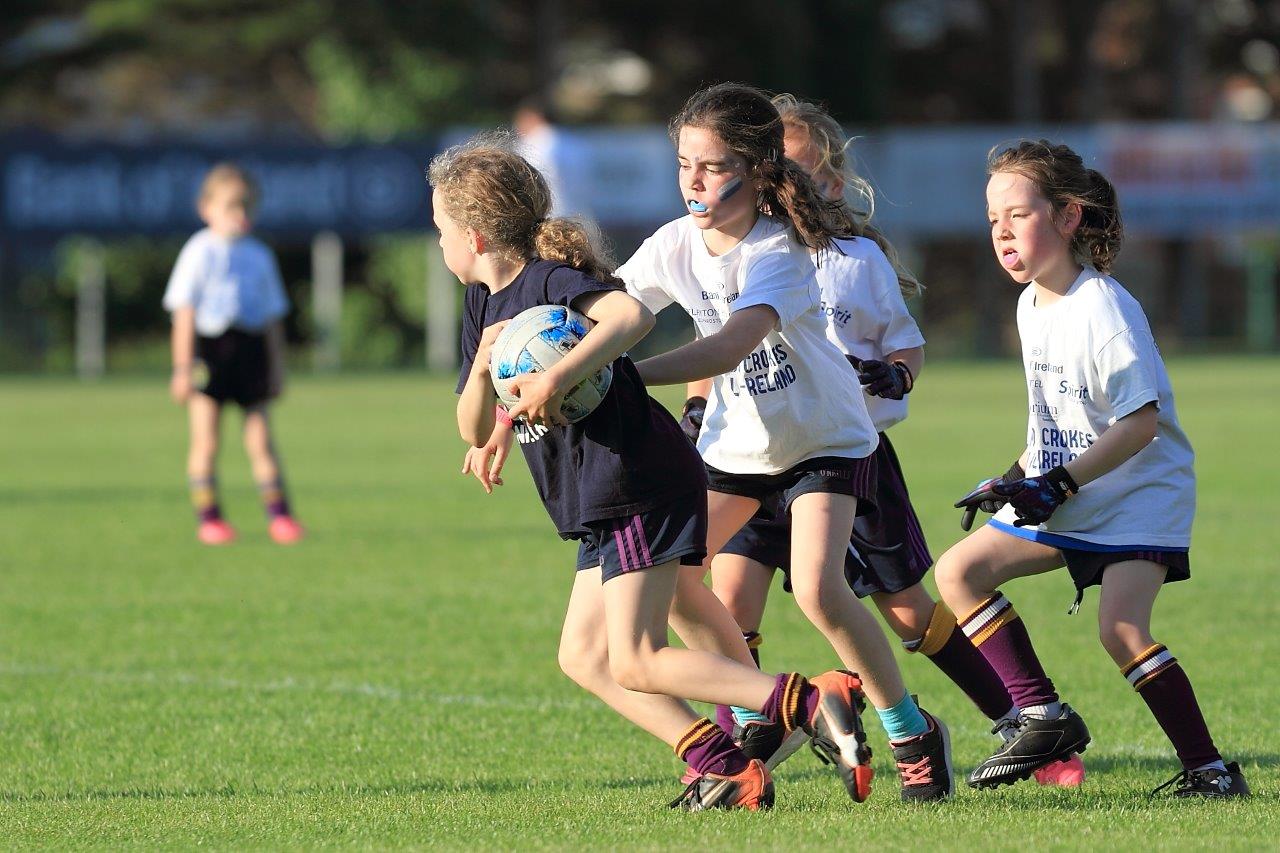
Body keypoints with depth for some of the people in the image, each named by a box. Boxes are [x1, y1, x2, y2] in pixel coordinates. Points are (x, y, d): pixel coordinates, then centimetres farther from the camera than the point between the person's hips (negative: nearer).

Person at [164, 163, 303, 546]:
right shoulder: (200, 252, 0)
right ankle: (207, 517, 4)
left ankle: (279, 514, 3)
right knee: (205, 442, -3)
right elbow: (184, 313, -2)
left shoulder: (259, 256, 12)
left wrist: (277, 366, 14)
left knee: (260, 439, 1)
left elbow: (272, 315, 17)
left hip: (250, 349, 3)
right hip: (208, 348, -3)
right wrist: (182, 367, -7)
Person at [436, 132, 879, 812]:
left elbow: (632, 314, -34)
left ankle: (813, 702, -19)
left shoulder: (550, 278, -13)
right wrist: (483, 366, -9)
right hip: (603, 505, 10)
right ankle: (727, 770, 5)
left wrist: (558, 377, -39)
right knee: (583, 657, 9)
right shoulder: (484, 304, 14)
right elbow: (475, 430, 10)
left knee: (636, 665, -14)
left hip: (640, 487, -10)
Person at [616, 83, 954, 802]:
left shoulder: (779, 252, -30)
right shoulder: (676, 245, -11)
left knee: (818, 589, -24)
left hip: (824, 438, -7)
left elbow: (730, 346, -45)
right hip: (735, 440, 7)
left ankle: (914, 736, -3)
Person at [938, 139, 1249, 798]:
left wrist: (1060, 484, -29)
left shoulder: (1104, 312, -21)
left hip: (1140, 496, -9)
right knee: (960, 570, 2)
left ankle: (1208, 769, -16)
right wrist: (1017, 479, 9)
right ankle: (1042, 715, 2)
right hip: (1060, 502, 9)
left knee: (1120, 627, -24)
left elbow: (1141, 422, -26)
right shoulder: (1031, 305, 6)